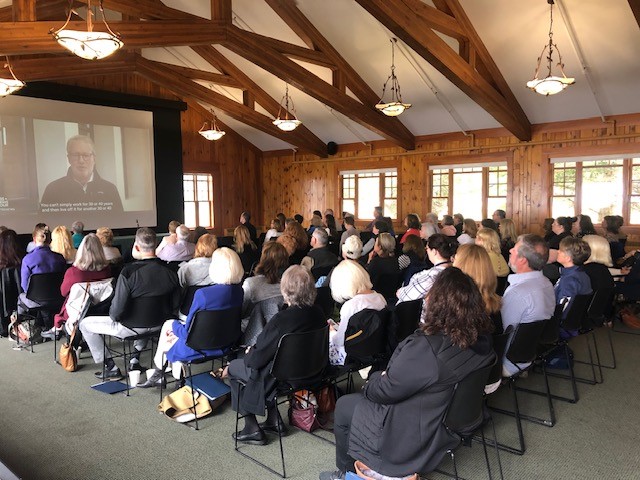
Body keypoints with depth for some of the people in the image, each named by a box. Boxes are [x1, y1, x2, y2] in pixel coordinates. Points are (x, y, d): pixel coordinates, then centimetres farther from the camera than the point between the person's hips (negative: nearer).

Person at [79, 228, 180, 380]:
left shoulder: (129, 272, -25)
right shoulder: (170, 271, -11)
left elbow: (117, 311, -24)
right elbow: (175, 306, -2)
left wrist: (113, 316, -1)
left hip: (131, 327, -5)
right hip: (158, 325, 5)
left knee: (85, 324, 16)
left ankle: (111, 368, 19)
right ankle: (136, 358, 39)